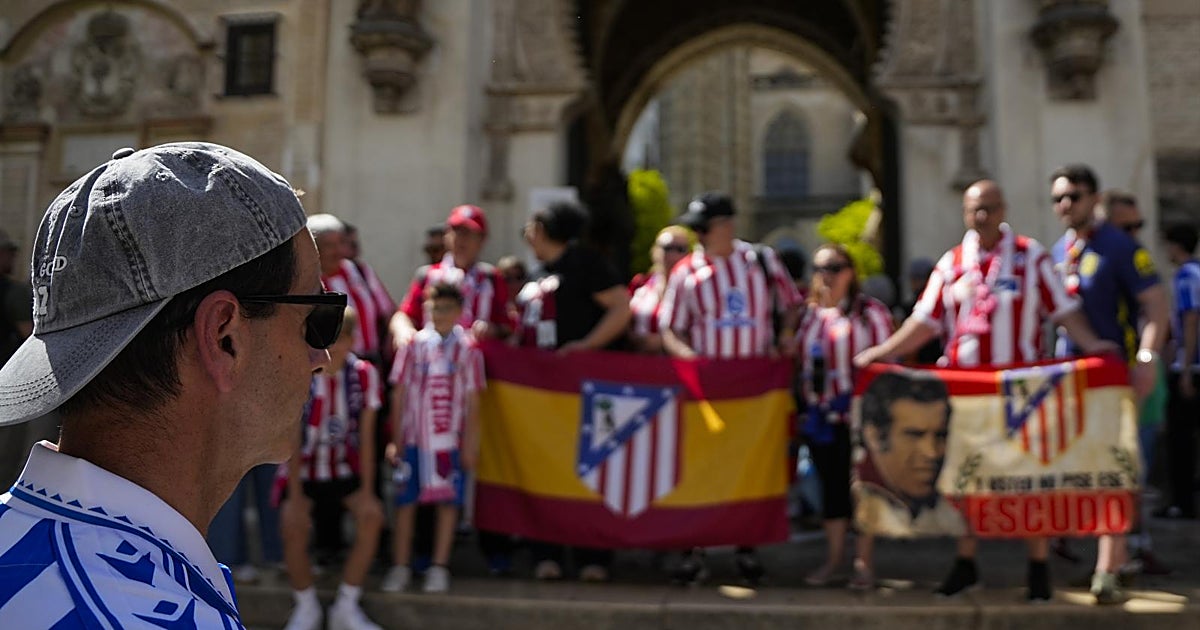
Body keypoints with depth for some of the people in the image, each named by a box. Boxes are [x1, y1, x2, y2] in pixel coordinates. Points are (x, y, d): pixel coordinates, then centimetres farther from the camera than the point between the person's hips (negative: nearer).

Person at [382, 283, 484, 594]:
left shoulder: (467, 349, -2)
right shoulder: (414, 344, 1)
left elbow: (472, 400, 1)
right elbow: (399, 393, 5)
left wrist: (470, 444, -1)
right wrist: (396, 439, 3)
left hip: (450, 440, -1)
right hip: (413, 438, 1)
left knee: (448, 501, 5)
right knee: (405, 501, 5)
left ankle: (439, 567, 16)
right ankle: (400, 567, 16)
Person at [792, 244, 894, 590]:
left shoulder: (870, 311, -3)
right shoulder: (810, 313, 12)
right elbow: (799, 359, 17)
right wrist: (806, 402, 11)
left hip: (858, 415, -5)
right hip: (821, 415, 5)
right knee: (830, 483, 11)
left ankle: (864, 560, 11)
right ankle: (834, 555, 23)